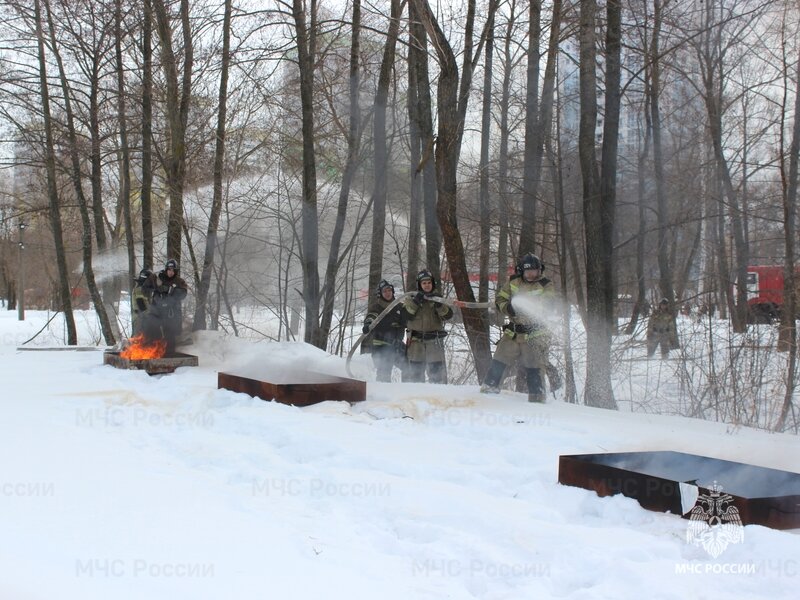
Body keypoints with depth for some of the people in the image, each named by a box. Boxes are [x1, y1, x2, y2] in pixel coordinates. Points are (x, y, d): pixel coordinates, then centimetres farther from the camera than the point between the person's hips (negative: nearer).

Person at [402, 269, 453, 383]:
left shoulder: (438, 297, 9)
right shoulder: (412, 297, 7)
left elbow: (448, 315, -3)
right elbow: (408, 316, -5)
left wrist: (439, 305, -19)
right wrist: (415, 302, -15)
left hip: (434, 340, 0)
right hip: (416, 340, 0)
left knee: (437, 370, -4)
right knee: (414, 370, 1)